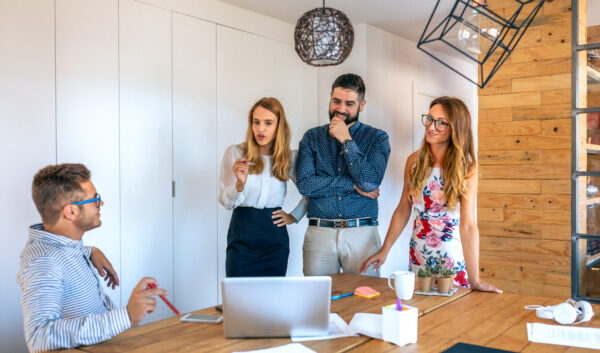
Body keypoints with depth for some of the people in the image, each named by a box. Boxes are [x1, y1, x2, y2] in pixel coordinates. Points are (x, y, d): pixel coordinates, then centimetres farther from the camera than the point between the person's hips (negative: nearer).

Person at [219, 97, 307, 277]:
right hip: (242, 234, -2)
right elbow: (226, 202, -5)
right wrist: (240, 184, -23)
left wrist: (294, 216, 8)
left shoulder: (289, 157, 4)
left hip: (275, 236, 2)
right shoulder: (235, 152, -2)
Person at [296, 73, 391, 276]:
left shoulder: (377, 138, 5)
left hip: (362, 234, -1)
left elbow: (371, 182, -11)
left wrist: (346, 141, -8)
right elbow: (304, 184, -5)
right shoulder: (312, 137, 8)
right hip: (319, 233, 1)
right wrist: (352, 185, -7)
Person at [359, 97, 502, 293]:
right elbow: (402, 210, 6)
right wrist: (384, 250, 5)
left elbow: (468, 225, -20)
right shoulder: (414, 161, -1)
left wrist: (474, 279, -23)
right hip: (418, 257, 4)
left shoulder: (465, 166, -14)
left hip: (453, 260, -4)